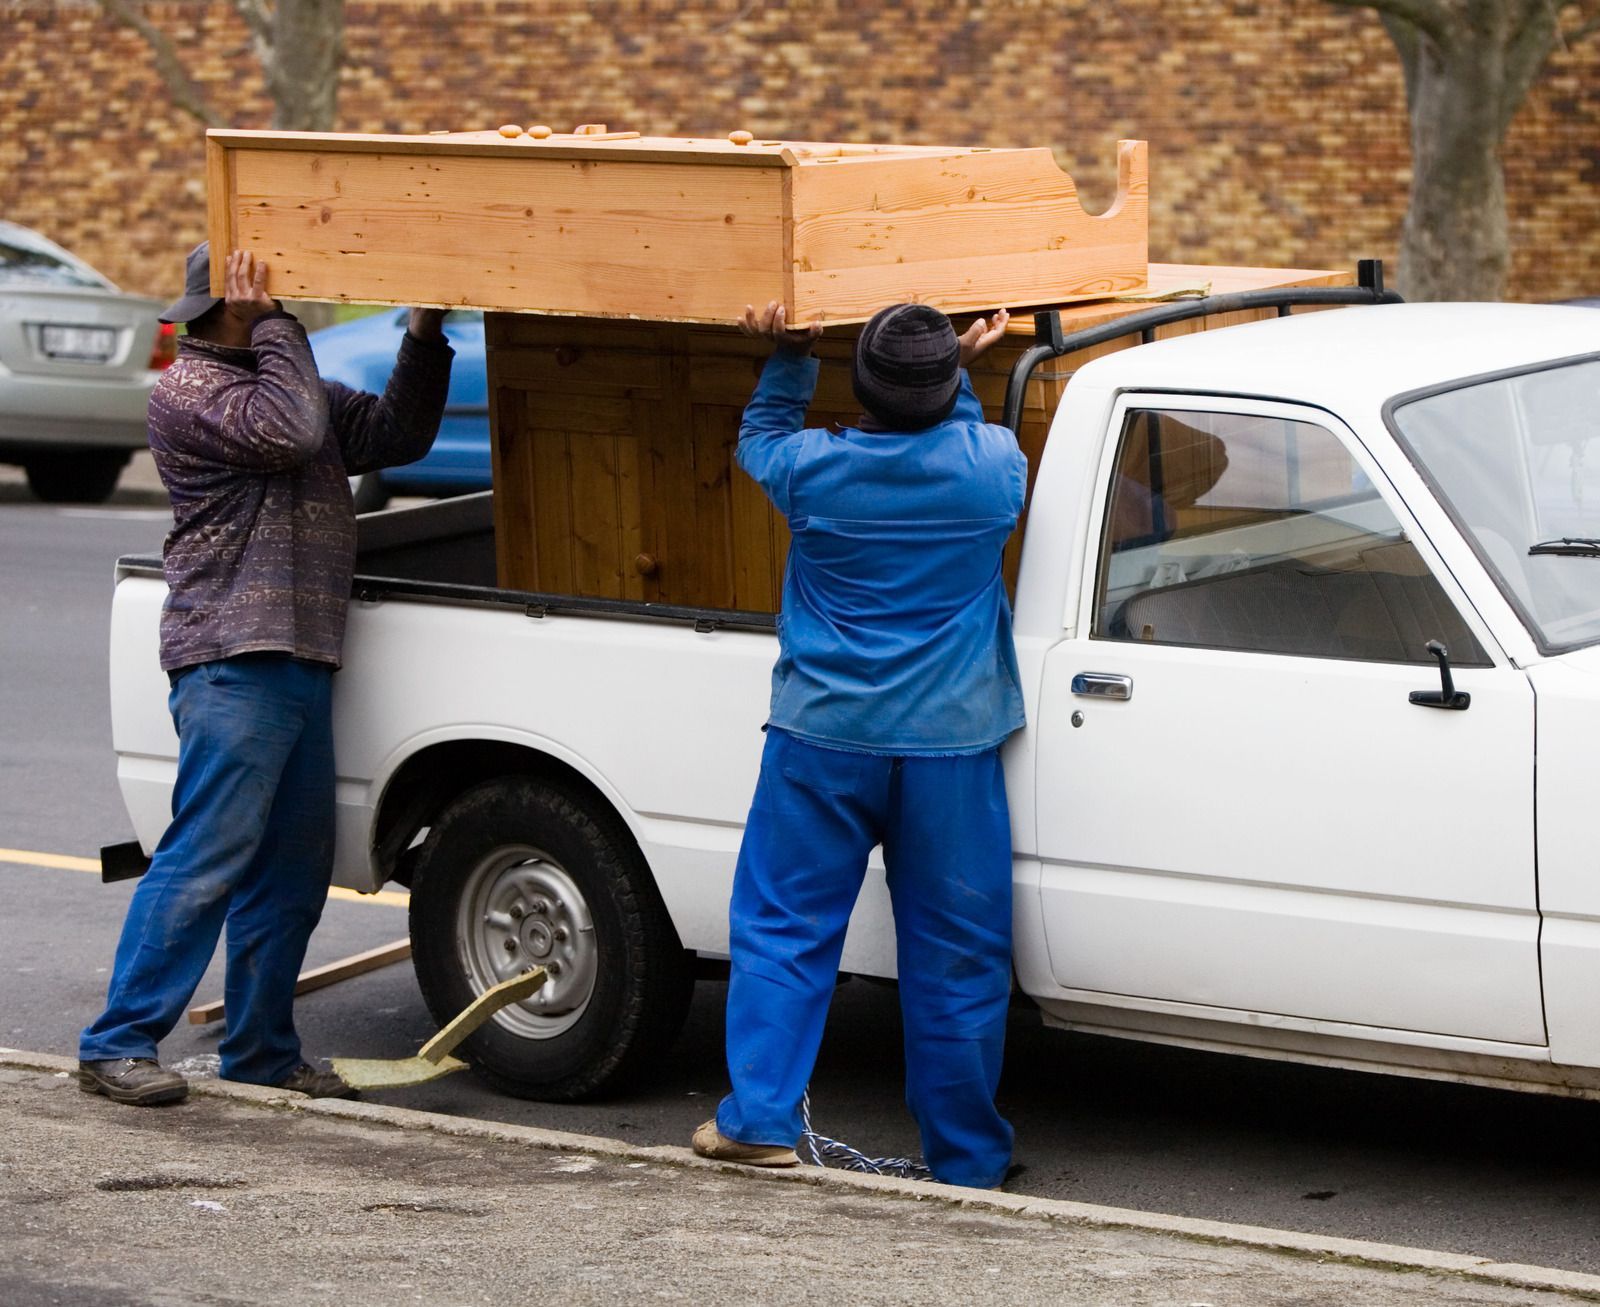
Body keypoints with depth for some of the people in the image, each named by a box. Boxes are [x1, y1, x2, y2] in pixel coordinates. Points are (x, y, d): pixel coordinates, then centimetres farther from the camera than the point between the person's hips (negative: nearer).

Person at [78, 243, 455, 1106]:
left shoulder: (280, 380, 22)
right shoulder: (190, 390, -7)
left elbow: (396, 434, 18)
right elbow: (288, 431, -22)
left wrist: (425, 339, 7)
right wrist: (272, 331, -12)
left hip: (300, 663, 9)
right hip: (233, 662, -9)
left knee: (292, 870, 9)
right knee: (205, 858, -12)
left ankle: (261, 1051, 16)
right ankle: (117, 1047, -9)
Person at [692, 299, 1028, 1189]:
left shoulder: (813, 469, -7)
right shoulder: (992, 466, -7)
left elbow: (760, 436, 17)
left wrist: (788, 361, 20)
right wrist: (961, 380, 23)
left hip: (823, 745, 0)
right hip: (950, 747, 0)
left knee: (783, 931, 12)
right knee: (954, 956, 6)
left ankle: (763, 1119, 5)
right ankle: (966, 1161, 12)